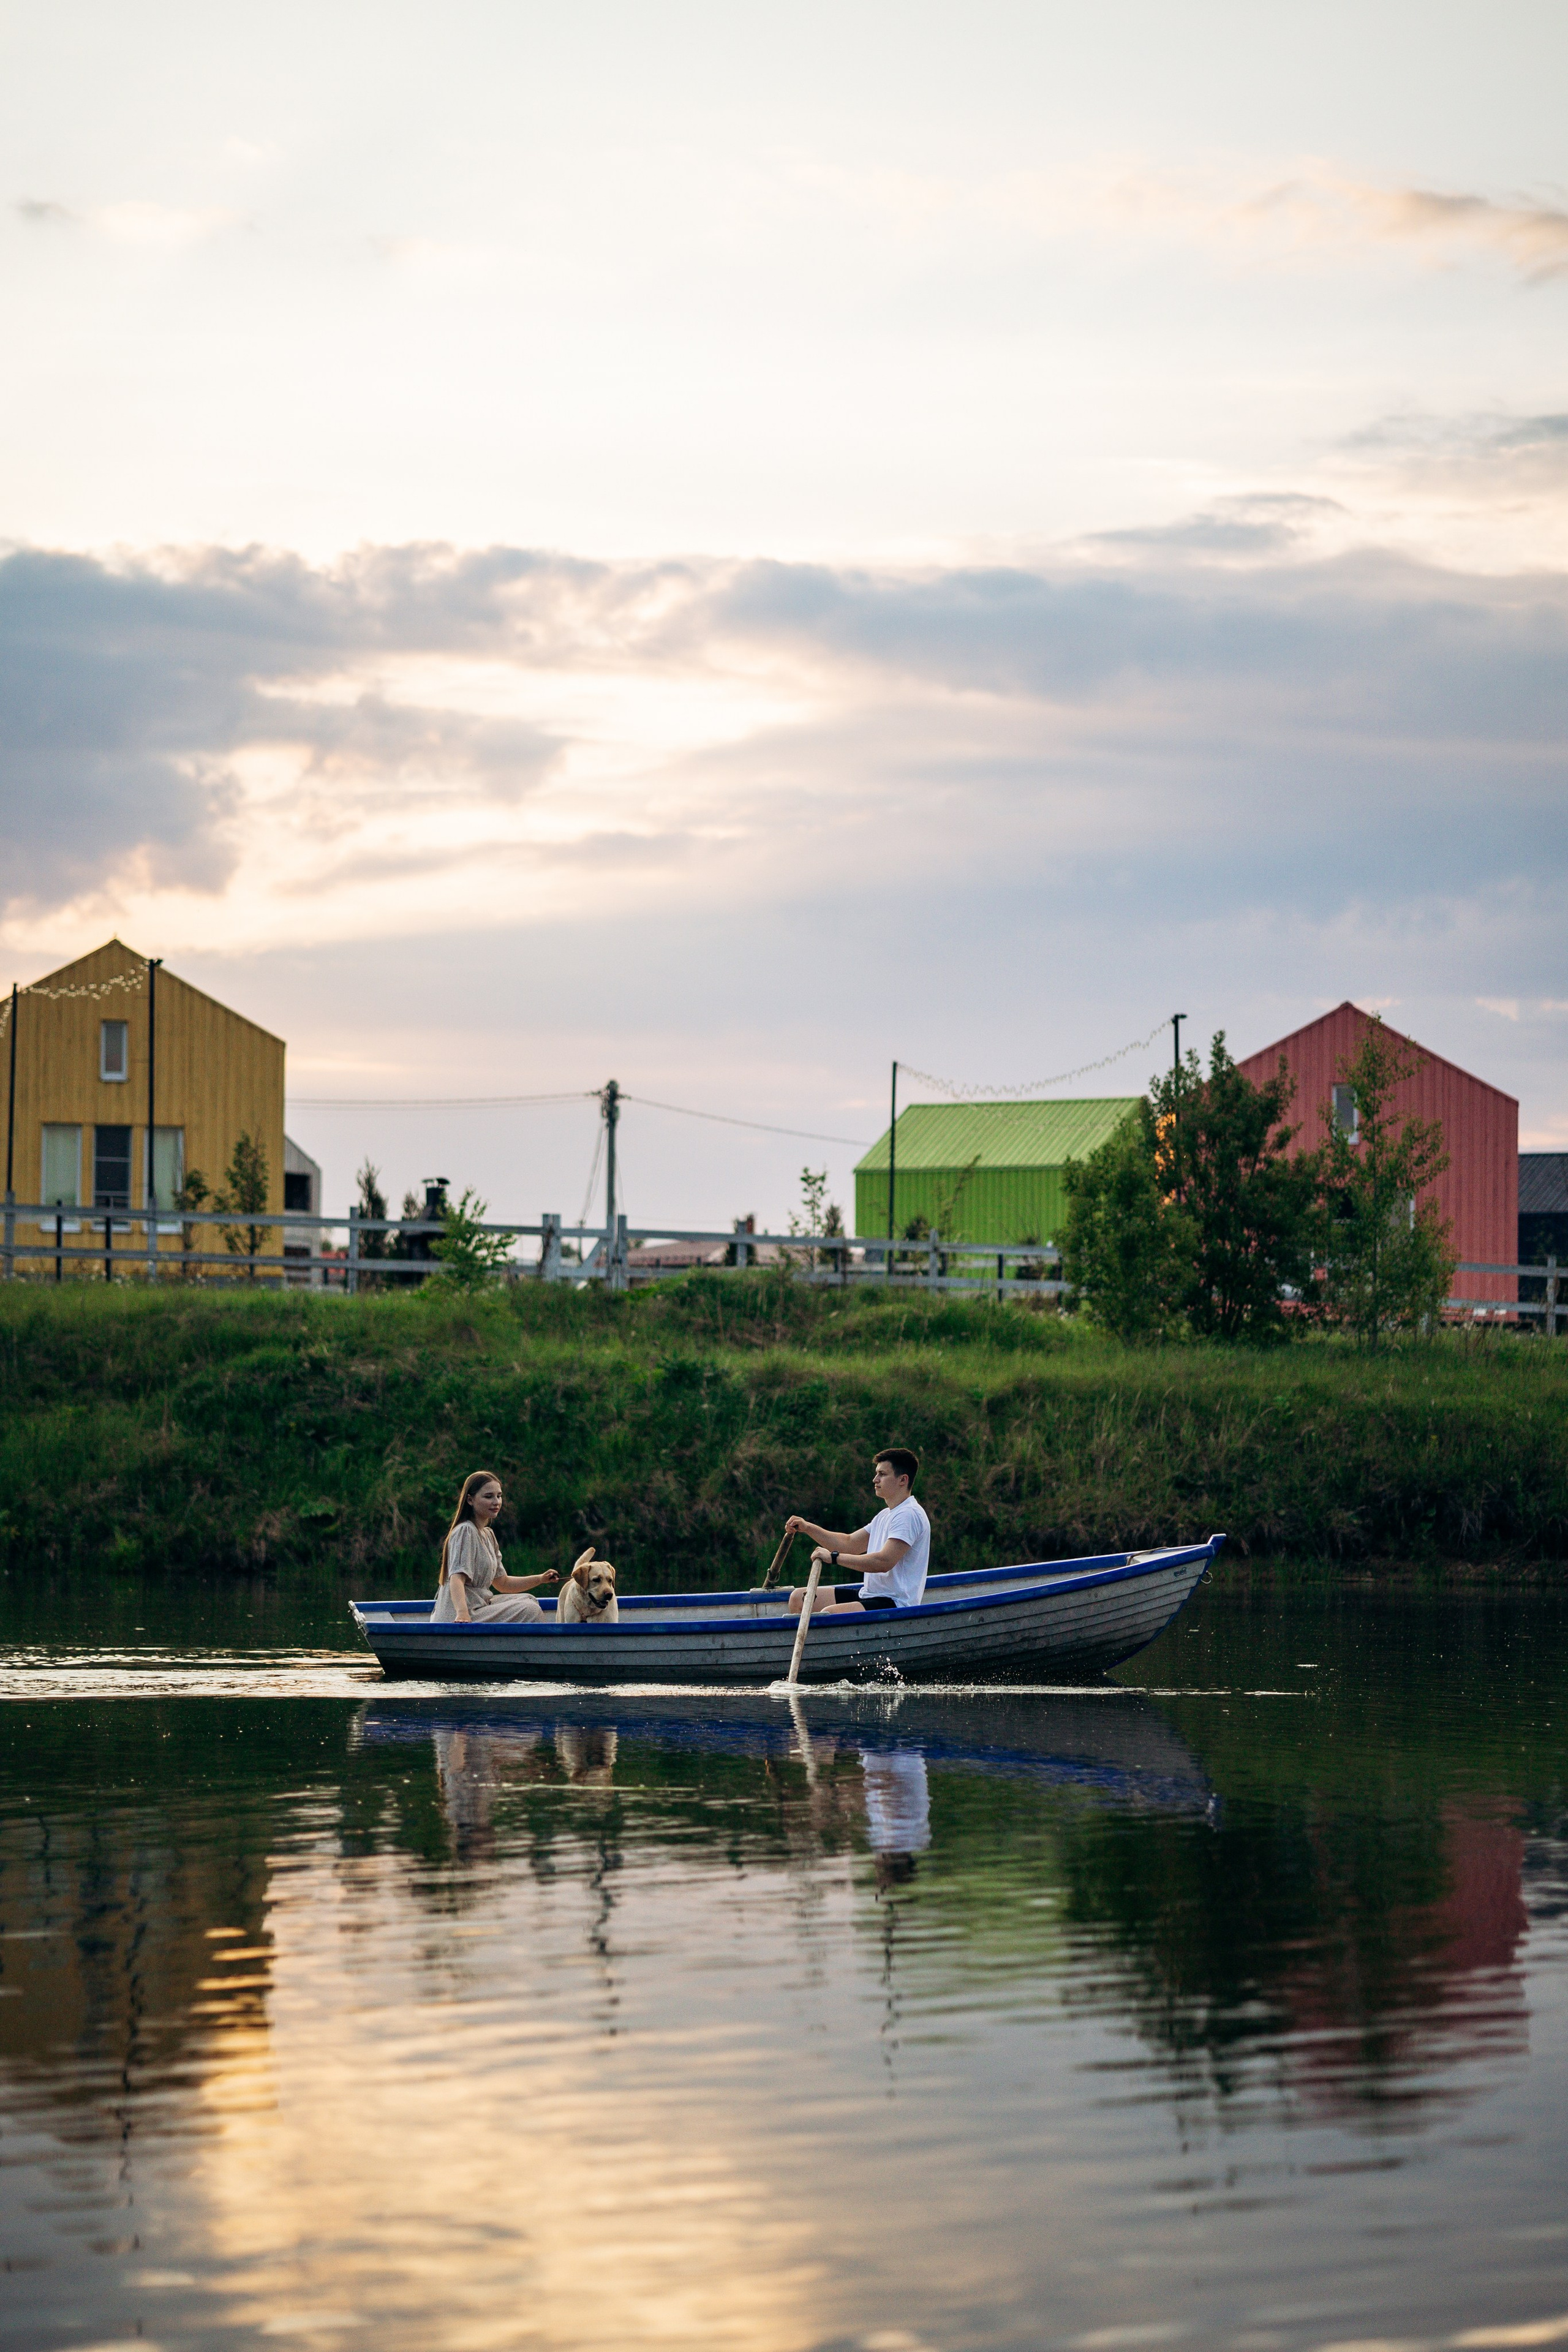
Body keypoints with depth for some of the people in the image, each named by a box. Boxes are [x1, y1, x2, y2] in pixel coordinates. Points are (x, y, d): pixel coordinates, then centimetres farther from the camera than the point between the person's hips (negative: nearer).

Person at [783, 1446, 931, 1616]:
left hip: (895, 1604, -11)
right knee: (799, 1597, 7)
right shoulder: (886, 1515, 19)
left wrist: (833, 1557, -21)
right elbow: (850, 1544, 23)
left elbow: (885, 1562, -26)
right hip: (869, 1595, 11)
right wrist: (807, 1528, 11)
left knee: (828, 1614, -33)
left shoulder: (909, 1516, -15)